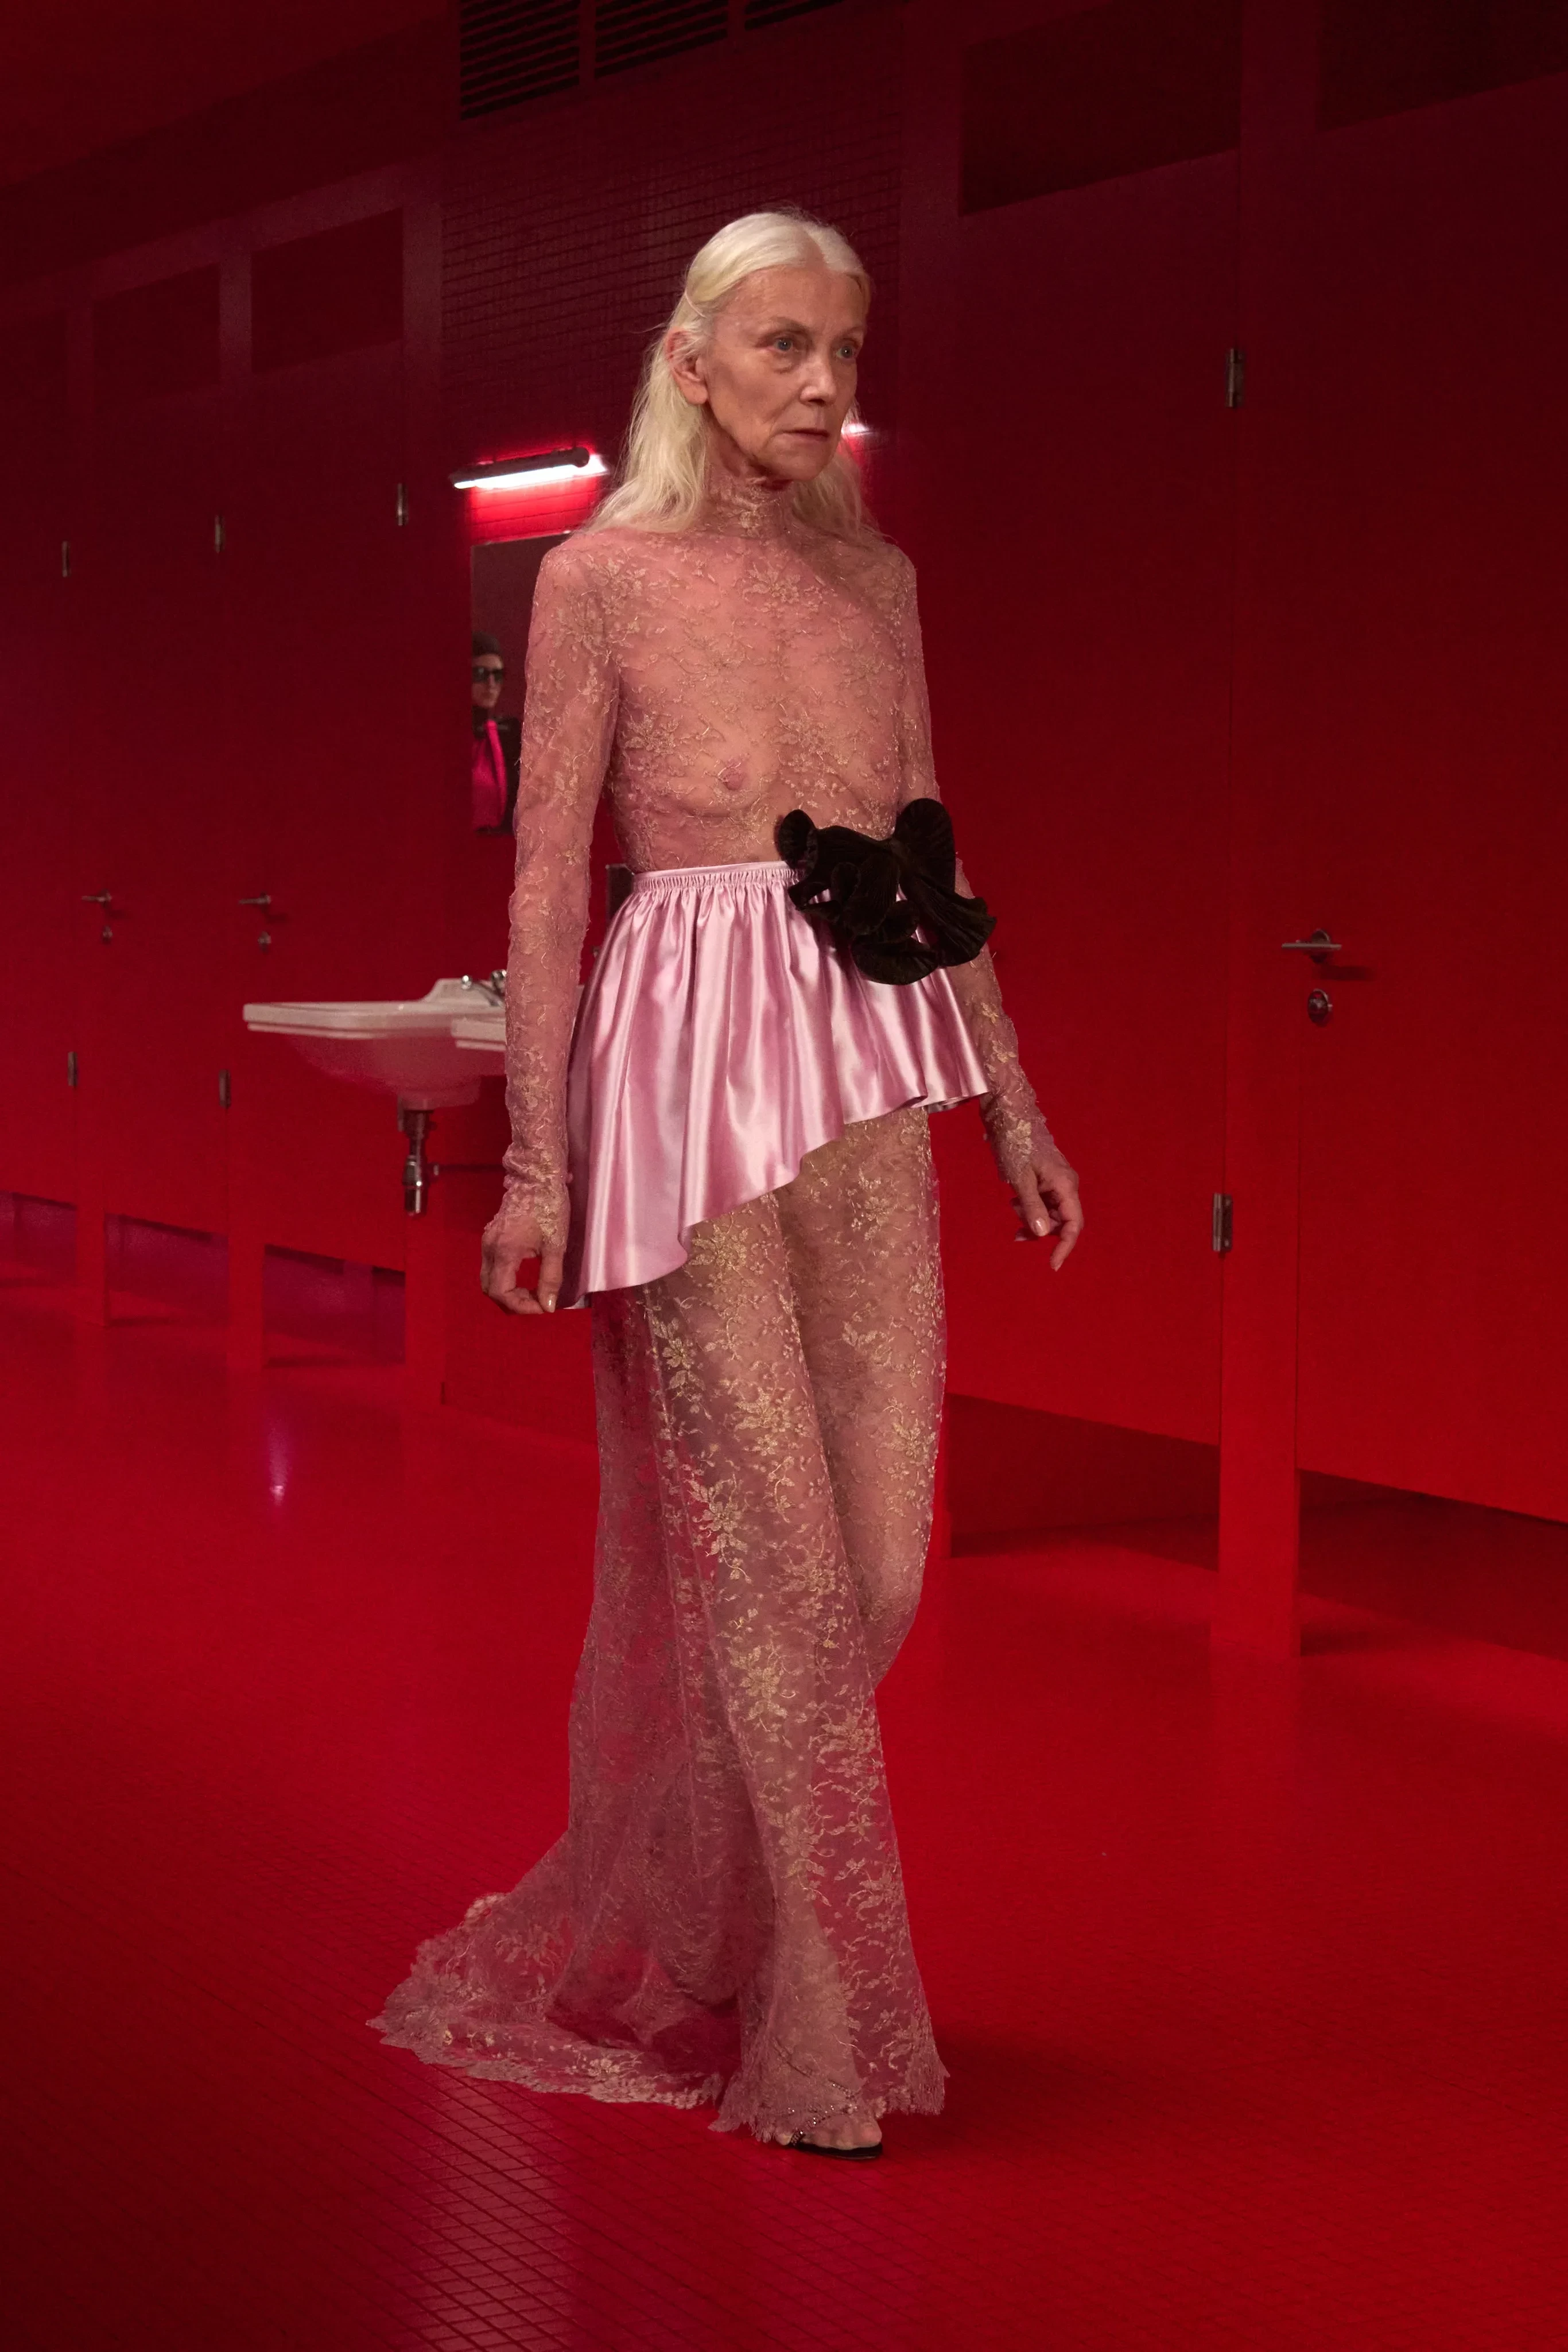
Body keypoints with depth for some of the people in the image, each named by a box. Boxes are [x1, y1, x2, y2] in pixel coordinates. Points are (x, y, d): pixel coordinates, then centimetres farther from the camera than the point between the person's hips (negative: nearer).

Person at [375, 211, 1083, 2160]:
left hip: (868, 1072, 6)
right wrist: (536, 1161, -6)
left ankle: (675, 1936, 26)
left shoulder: (877, 578, 15)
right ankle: (828, 2045, 5)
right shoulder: (601, 577, 0)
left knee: (882, 1554, 4)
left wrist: (1013, 1103, 13)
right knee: (780, 1558, -5)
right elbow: (548, 878, -2)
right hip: (692, 1055, -5)